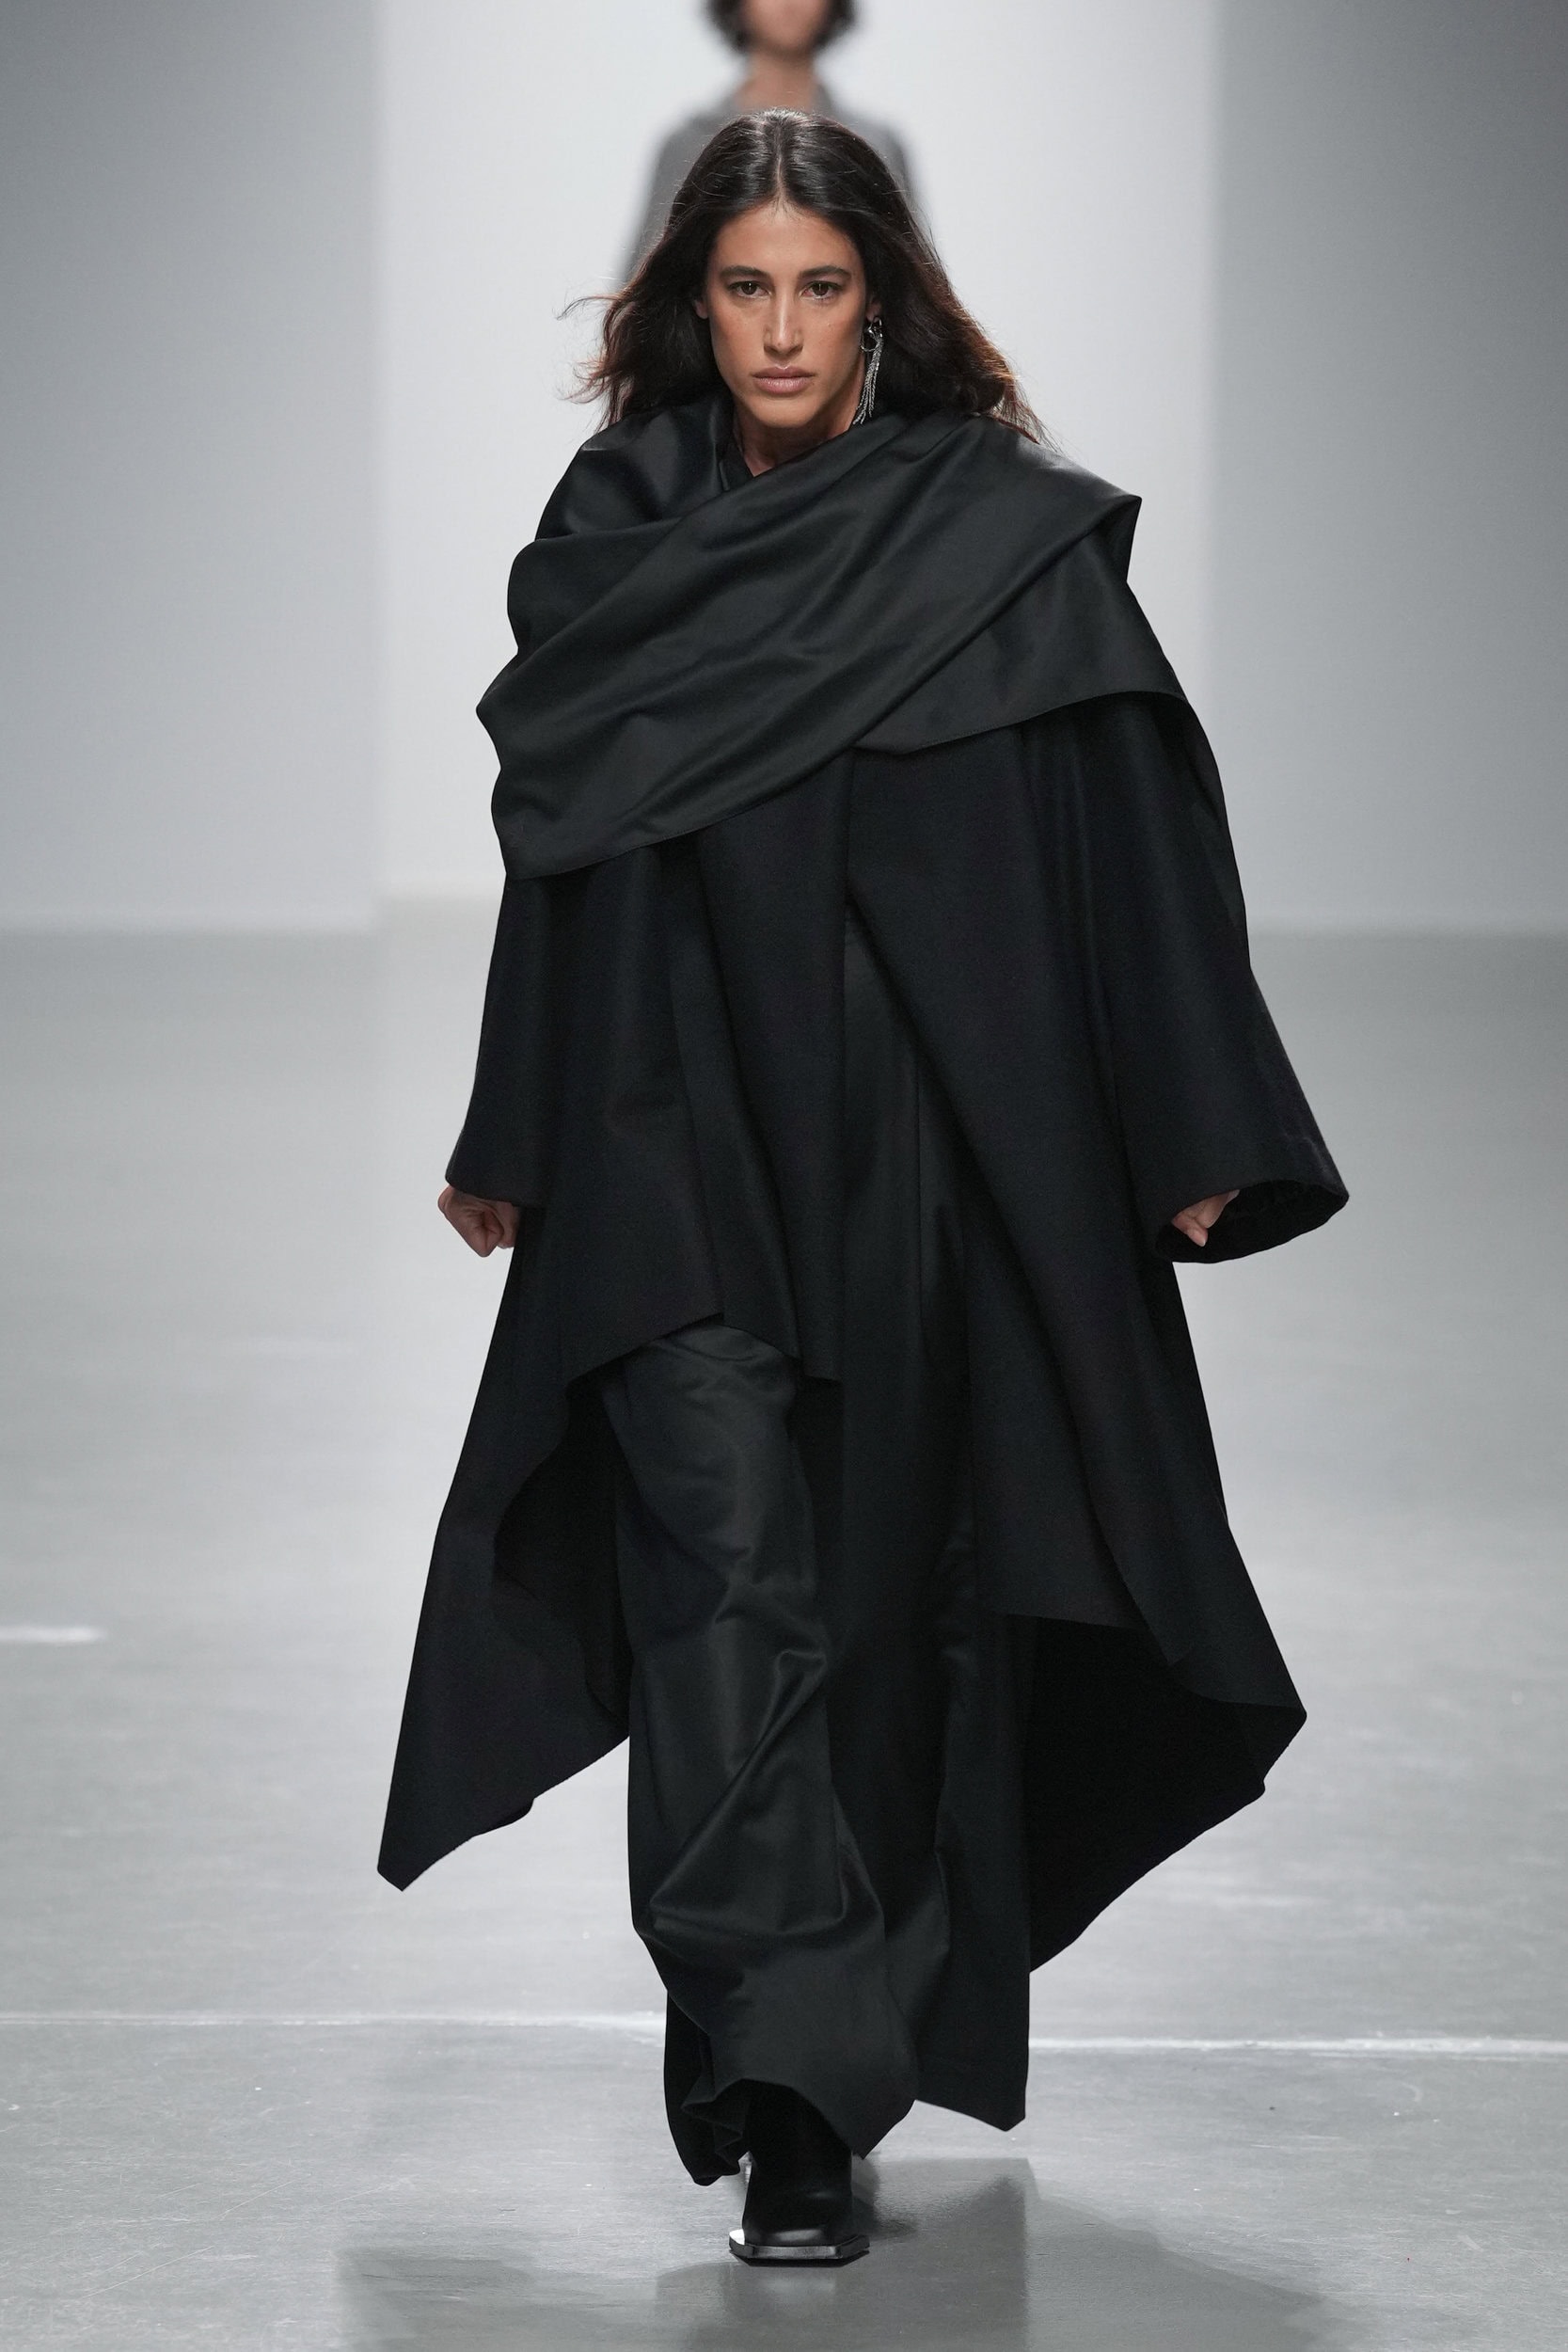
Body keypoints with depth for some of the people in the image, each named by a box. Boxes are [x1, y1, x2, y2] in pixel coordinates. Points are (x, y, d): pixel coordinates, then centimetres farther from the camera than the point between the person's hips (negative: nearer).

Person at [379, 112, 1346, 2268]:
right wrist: (510, 1145, 17)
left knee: (893, 1584, 7)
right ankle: (798, 2081, -16)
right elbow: (556, 848, 14)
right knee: (729, 1563, -13)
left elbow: (1137, 835, -2)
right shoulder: (616, 537, 7)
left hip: (925, 1153, 0)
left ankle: (768, 2018, 23)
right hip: (681, 1143, 1)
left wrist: (1192, 1139, -7)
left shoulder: (1015, 543, -1)